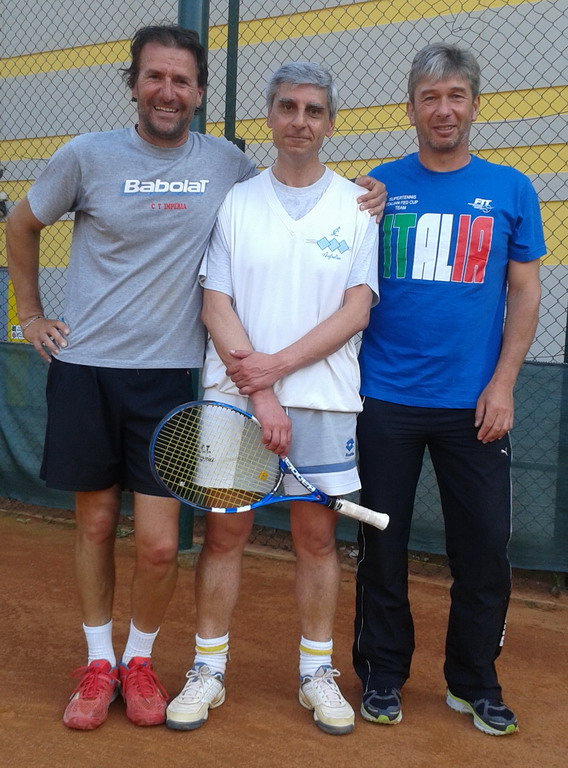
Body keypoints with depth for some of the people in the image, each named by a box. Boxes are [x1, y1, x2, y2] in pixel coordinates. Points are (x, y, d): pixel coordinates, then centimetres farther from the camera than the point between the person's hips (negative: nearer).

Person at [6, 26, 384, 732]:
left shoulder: (227, 164, 2)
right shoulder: (87, 156, -1)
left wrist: (356, 197, 2)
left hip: (166, 373, 0)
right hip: (84, 368, 0)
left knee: (159, 543, -3)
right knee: (95, 522, 10)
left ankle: (139, 660, 23)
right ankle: (98, 663, 28)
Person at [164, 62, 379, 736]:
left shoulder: (357, 207, 5)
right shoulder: (235, 203, 5)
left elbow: (355, 311, -2)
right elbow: (216, 307, -2)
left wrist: (278, 364, -14)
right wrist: (261, 395, -12)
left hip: (323, 398, 0)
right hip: (235, 395, 0)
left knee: (317, 536, 7)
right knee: (224, 531, 5)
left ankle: (317, 672, 22)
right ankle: (208, 671, 20)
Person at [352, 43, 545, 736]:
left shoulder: (510, 190, 5)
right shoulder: (378, 187, 4)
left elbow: (525, 293, 5)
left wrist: (502, 383, -5)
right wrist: (346, 378, -3)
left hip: (474, 404, 0)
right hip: (386, 399, 0)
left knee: (484, 550, 6)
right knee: (382, 546, 9)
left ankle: (474, 683, 26)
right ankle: (382, 676, 26)